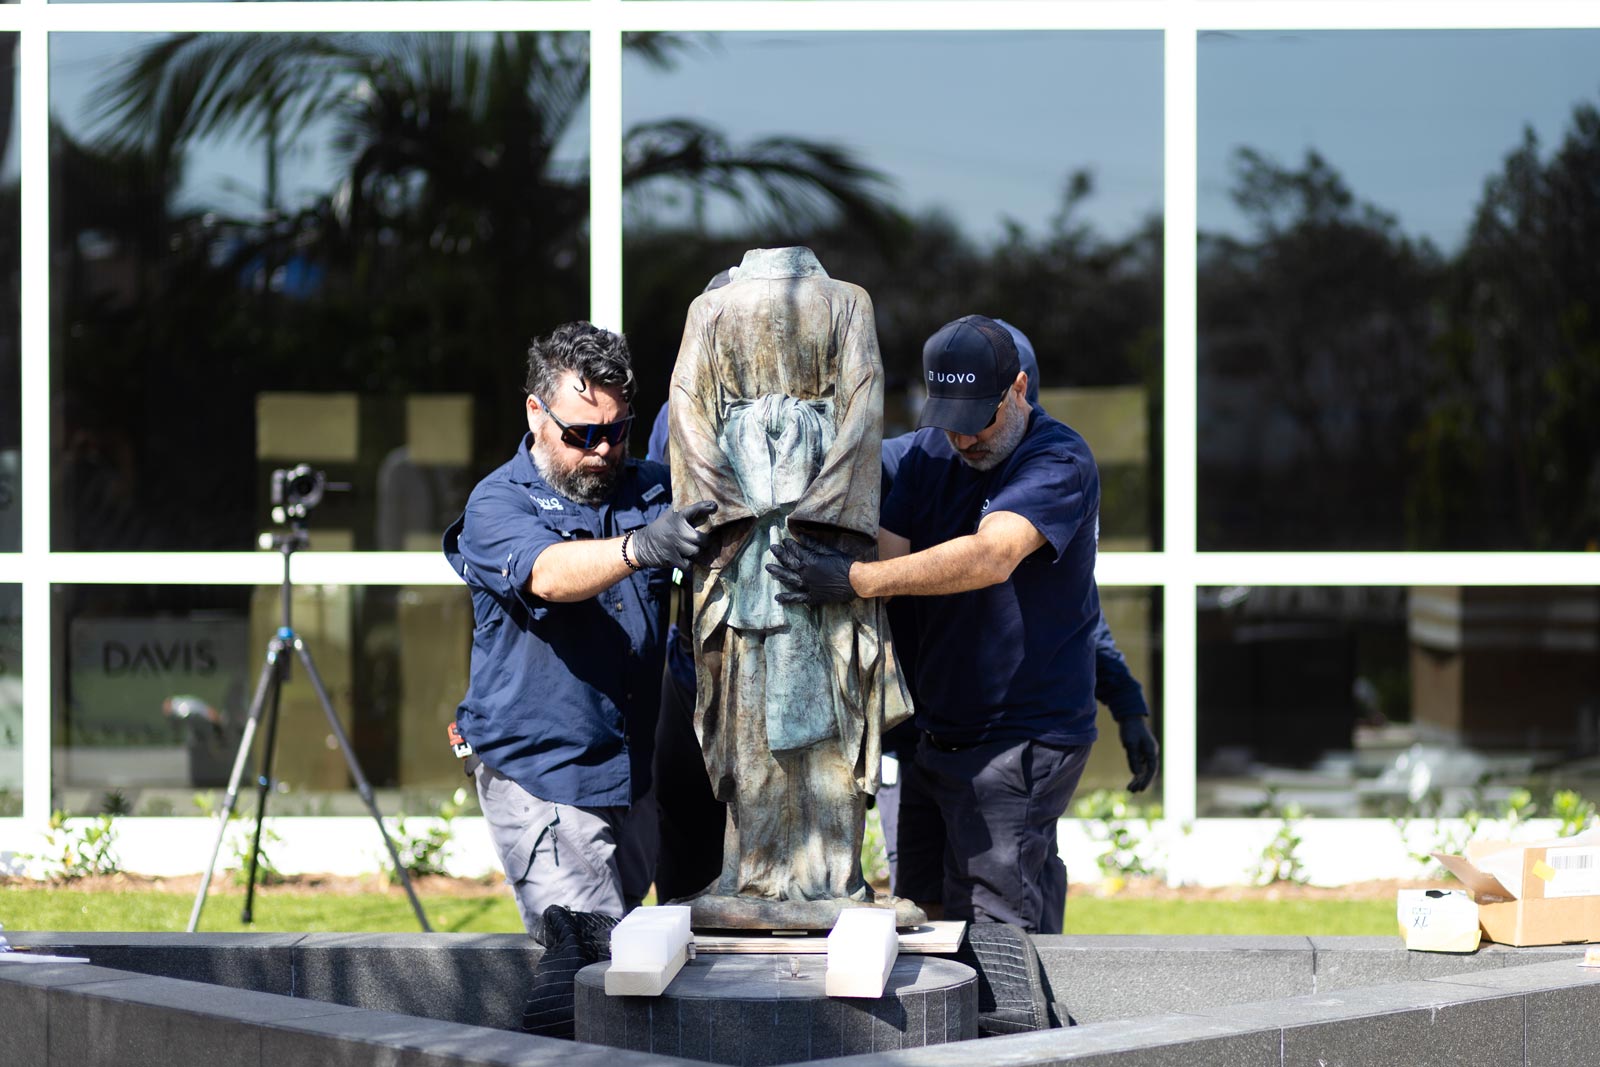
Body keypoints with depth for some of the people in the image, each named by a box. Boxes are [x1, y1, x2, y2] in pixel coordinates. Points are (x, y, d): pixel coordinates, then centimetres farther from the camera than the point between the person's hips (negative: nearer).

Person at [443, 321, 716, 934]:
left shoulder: (651, 490, 9)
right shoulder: (496, 504, -8)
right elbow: (548, 574, -27)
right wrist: (640, 548, -46)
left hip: (634, 770, 6)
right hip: (541, 776, -6)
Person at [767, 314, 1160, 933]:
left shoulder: (1059, 463, -15)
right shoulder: (930, 453, 9)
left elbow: (990, 556, -31)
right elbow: (885, 552, -2)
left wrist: (855, 580, -40)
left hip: (1023, 737, -7)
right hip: (943, 731, 7)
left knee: (992, 923, -11)